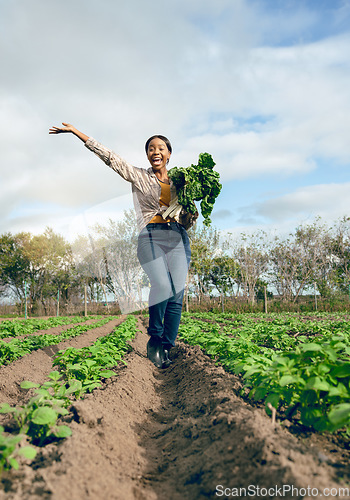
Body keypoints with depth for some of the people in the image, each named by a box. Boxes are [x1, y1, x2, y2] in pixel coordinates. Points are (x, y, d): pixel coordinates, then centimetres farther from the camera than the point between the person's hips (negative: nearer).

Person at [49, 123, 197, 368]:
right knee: (162, 286, -25)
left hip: (178, 237, 3)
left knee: (177, 294, -9)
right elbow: (108, 155, 8)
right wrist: (75, 131, 6)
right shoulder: (139, 176, 12)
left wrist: (191, 216, -3)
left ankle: (166, 348, 1)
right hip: (151, 236, -3)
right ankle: (154, 339, -5)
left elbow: (187, 221, 21)